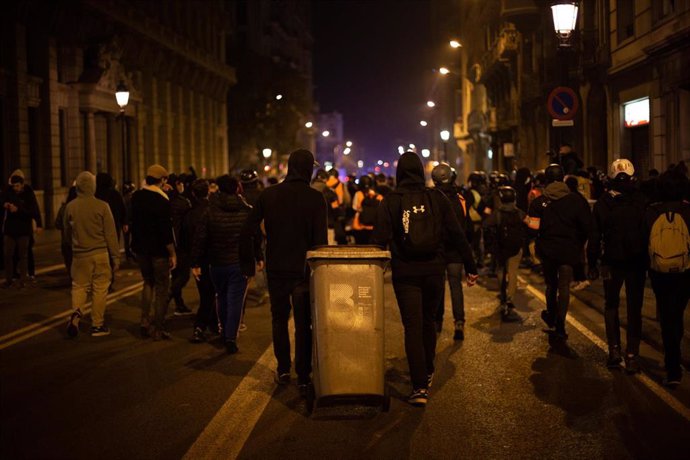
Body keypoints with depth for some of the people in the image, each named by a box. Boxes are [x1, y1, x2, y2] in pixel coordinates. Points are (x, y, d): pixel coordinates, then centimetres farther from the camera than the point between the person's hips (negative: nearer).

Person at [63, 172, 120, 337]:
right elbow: (111, 234, -6)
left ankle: (76, 313, -10)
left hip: (79, 254, 3)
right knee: (100, 288, 5)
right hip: (100, 253, -2)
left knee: (79, 286, 14)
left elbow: (66, 232, 12)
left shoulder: (70, 207, -1)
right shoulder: (102, 206, -9)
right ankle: (97, 325, 10)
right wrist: (115, 256, 2)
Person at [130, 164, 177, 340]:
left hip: (141, 248, 6)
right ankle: (158, 328, 8)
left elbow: (134, 221, 11)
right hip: (158, 250, -6)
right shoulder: (162, 200, -18)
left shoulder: (136, 196, 2)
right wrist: (172, 253, -13)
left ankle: (145, 322, 15)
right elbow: (166, 229, -19)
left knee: (148, 283, 21)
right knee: (162, 288, 5)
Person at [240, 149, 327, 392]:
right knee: (303, 324, 7)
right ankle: (303, 377, 10)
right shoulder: (315, 197, -9)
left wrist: (248, 263, 6)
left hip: (276, 270, 2)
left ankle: (283, 370, 23)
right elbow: (321, 239, -12)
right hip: (303, 270, -2)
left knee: (280, 320, 19)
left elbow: (247, 232, -2)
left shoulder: (269, 194, -1)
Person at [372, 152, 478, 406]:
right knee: (428, 322, 21)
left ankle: (420, 387, -4)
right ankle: (428, 373, 36)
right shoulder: (436, 198, -1)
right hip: (434, 271, 2)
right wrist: (470, 267, 5)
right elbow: (457, 235, -1)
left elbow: (380, 240, -8)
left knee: (413, 328, 2)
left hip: (404, 273, -2)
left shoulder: (390, 202, -5)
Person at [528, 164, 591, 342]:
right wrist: (580, 245, 7)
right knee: (564, 286, 3)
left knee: (551, 284, 19)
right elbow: (586, 227, -7)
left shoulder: (539, 202, -7)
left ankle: (552, 319, 36)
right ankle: (560, 325, -6)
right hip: (568, 249, -1)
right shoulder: (576, 200, -5)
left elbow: (534, 226, -14)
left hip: (546, 248, 1)